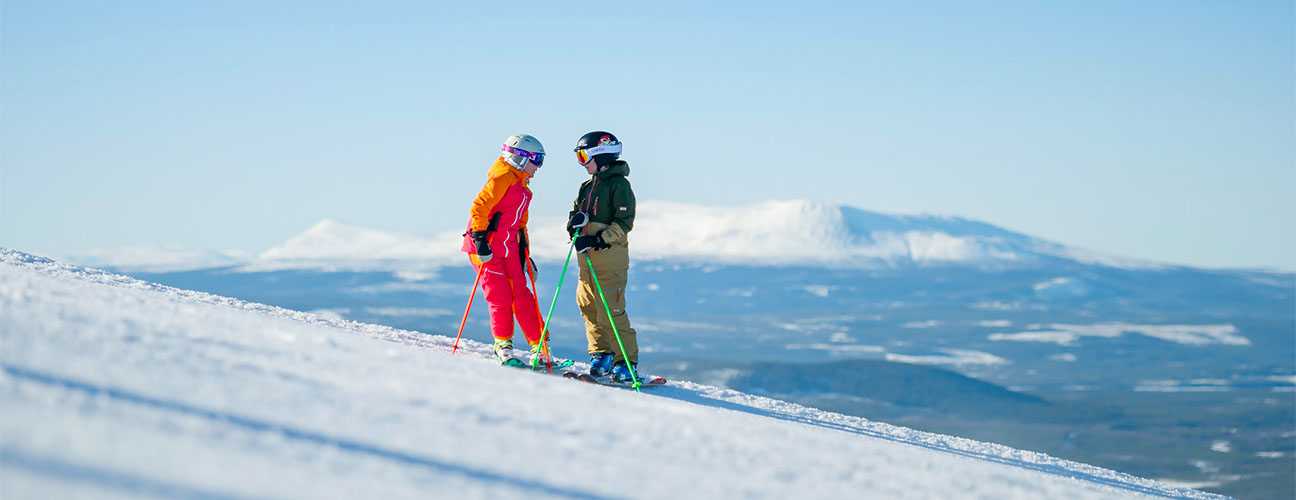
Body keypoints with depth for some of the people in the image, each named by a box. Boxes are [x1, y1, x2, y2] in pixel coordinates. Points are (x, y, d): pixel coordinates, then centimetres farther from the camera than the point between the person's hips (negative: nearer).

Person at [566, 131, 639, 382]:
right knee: (588, 306, 9)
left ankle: (626, 362, -6)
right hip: (587, 257, 8)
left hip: (610, 255, -8)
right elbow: (576, 214, 20)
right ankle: (601, 355, 20)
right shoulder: (588, 186, 18)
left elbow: (624, 223, -13)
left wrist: (598, 240, -21)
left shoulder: (619, 184, -7)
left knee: (611, 311, -11)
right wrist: (575, 220, -5)